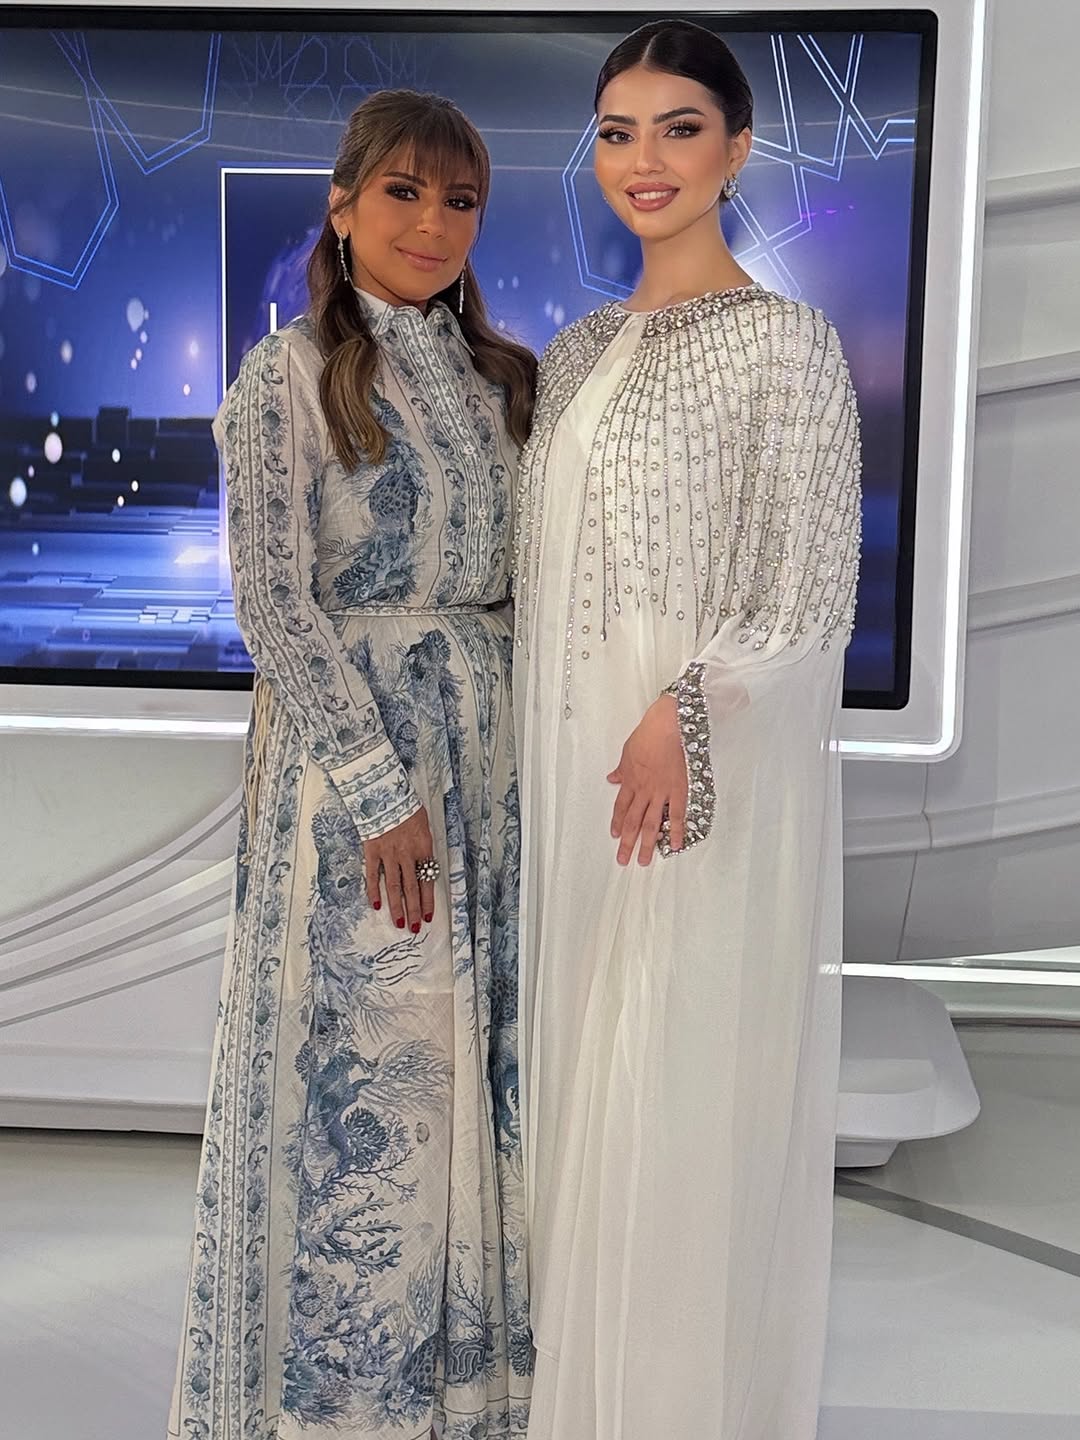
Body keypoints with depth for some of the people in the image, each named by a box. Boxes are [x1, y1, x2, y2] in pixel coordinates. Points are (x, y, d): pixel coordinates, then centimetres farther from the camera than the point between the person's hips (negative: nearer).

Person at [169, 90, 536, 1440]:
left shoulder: (501, 377, 12)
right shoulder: (288, 376, -5)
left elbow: (530, 578, 14)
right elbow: (274, 599, -11)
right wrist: (379, 786, -16)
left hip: (492, 745, 5)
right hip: (350, 740, -5)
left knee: (484, 1050, 10)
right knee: (366, 1057, 1)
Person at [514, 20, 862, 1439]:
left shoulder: (785, 342, -7)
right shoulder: (579, 350, 13)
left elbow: (813, 597, -11)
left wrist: (684, 712, -24)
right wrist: (538, 751, 9)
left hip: (705, 772, -6)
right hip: (571, 761, 7)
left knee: (682, 1099, 1)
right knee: (583, 1070, 14)